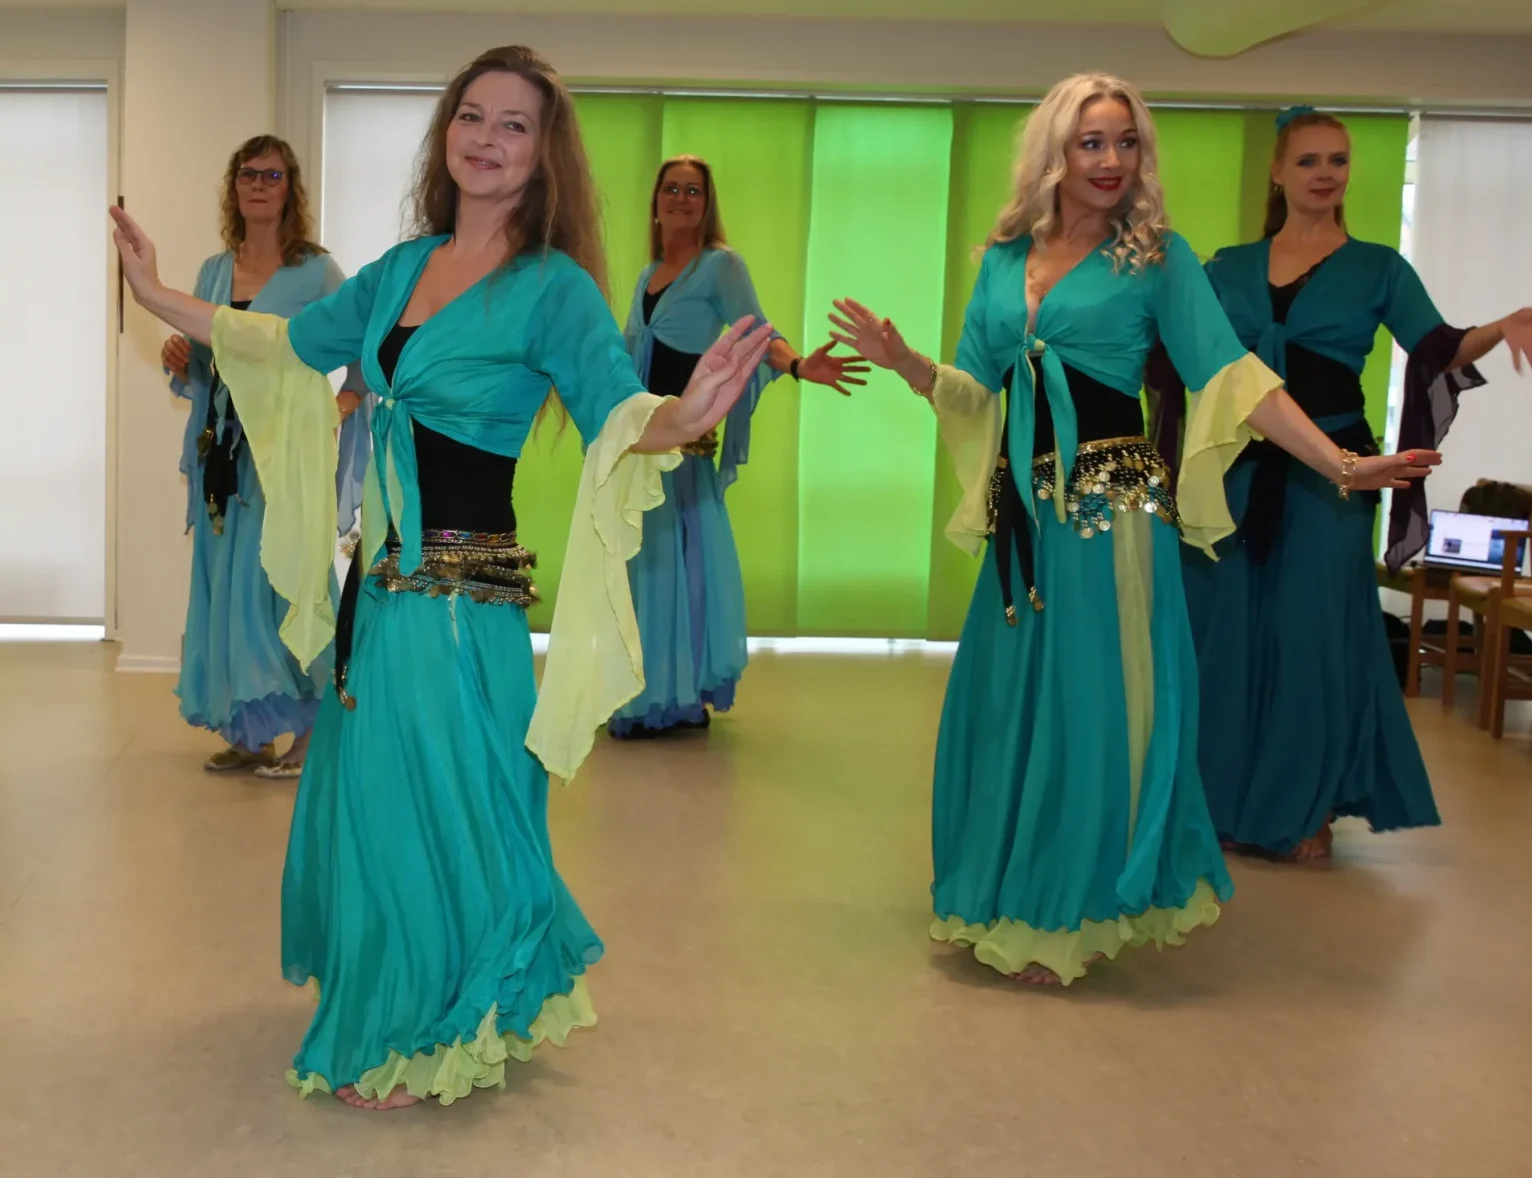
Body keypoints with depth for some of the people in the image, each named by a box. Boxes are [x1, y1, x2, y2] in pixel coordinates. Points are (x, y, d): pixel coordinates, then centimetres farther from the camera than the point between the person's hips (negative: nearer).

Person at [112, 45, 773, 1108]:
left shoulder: (554, 287, -11)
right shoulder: (405, 268, 8)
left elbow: (616, 417, -23)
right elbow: (295, 345, 22)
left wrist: (684, 415, -45)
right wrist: (160, 296, 25)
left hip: (463, 595, -7)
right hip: (380, 580, 7)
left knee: (431, 801, 4)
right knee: (367, 793, 19)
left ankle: (425, 1043, 26)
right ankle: (382, 1011, 42)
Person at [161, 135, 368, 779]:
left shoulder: (316, 271, -4)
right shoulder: (213, 271, 12)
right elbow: (201, 373, 18)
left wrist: (335, 412, -21)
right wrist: (179, 362, -3)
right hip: (222, 451, 6)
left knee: (281, 583, -6)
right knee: (224, 586, 7)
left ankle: (307, 732, 4)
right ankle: (244, 731, 17)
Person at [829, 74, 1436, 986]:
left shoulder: (1157, 256, -1)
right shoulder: (1004, 260, 11)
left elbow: (1228, 374, -7)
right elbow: (972, 391, 13)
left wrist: (1342, 464, -17)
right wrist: (901, 359, -5)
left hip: (1114, 507, -4)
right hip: (1026, 510, 5)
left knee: (1091, 706, 0)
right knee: (1005, 702, 8)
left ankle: (1067, 921, 15)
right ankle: (1006, 898, 27)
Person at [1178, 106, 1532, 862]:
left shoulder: (1377, 268, 5)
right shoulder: (1229, 268, 11)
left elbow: (1437, 350, -5)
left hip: (1327, 476, -2)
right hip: (1237, 472, 2)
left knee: (1314, 635, 0)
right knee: (1226, 634, 3)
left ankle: (1307, 811, 12)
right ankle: (1225, 802, 16)